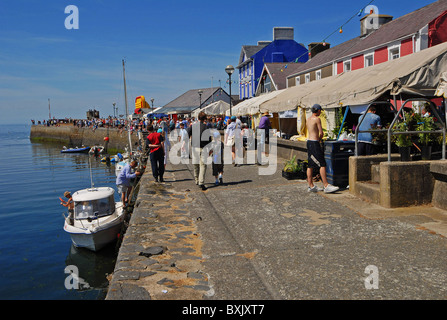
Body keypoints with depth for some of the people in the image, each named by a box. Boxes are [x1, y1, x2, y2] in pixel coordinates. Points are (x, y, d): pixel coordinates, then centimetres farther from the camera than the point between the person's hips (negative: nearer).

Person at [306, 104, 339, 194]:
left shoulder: (308, 119, 16)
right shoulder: (317, 119, -9)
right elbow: (321, 133, -10)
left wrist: (318, 139, 9)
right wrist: (319, 139, 8)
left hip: (309, 142, 9)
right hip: (315, 143, -9)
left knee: (310, 165, 9)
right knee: (322, 164, -8)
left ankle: (311, 186, 12)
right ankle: (326, 186, -9)